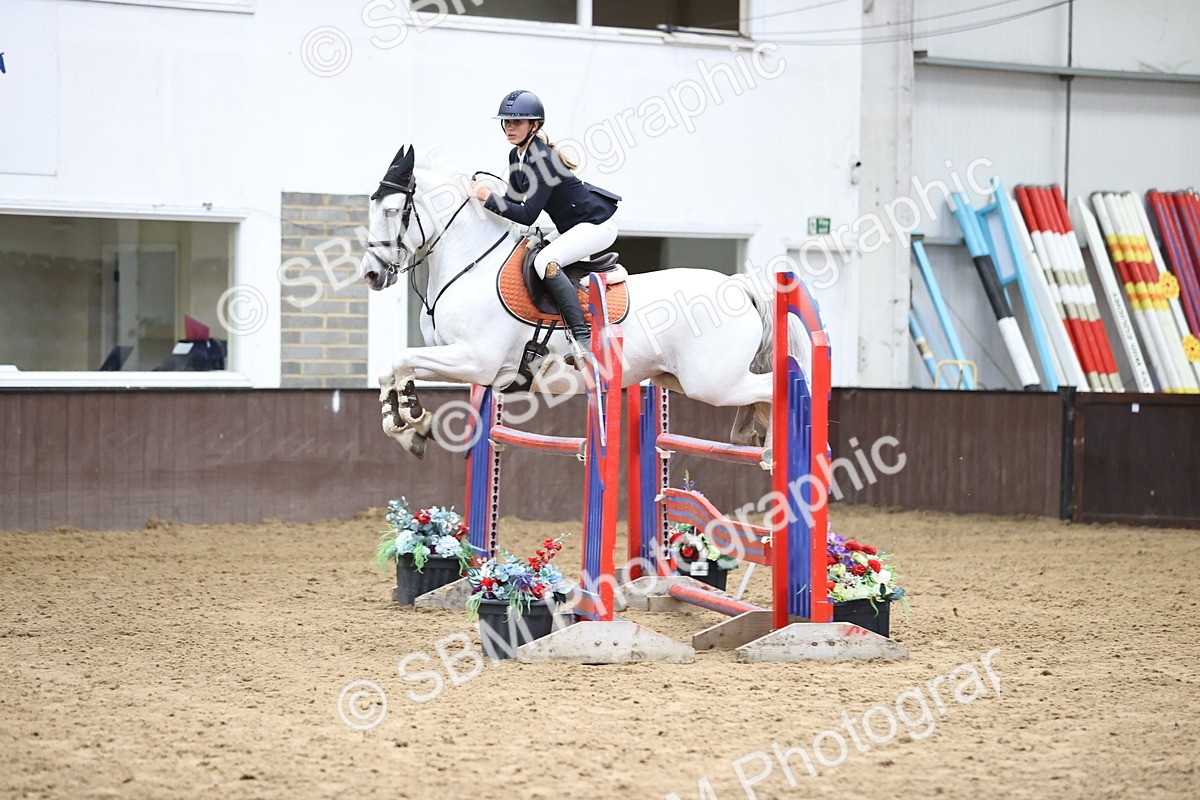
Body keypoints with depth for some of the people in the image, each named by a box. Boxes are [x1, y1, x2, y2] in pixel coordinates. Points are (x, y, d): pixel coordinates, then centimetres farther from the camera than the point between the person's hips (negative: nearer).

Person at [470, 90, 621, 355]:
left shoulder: (542, 159, -23)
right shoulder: (517, 156, 5)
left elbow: (527, 215, -26)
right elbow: (513, 201, 13)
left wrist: (487, 197, -26)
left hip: (597, 222, -11)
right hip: (574, 229, 11)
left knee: (545, 262, -28)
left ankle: (583, 336, -31)